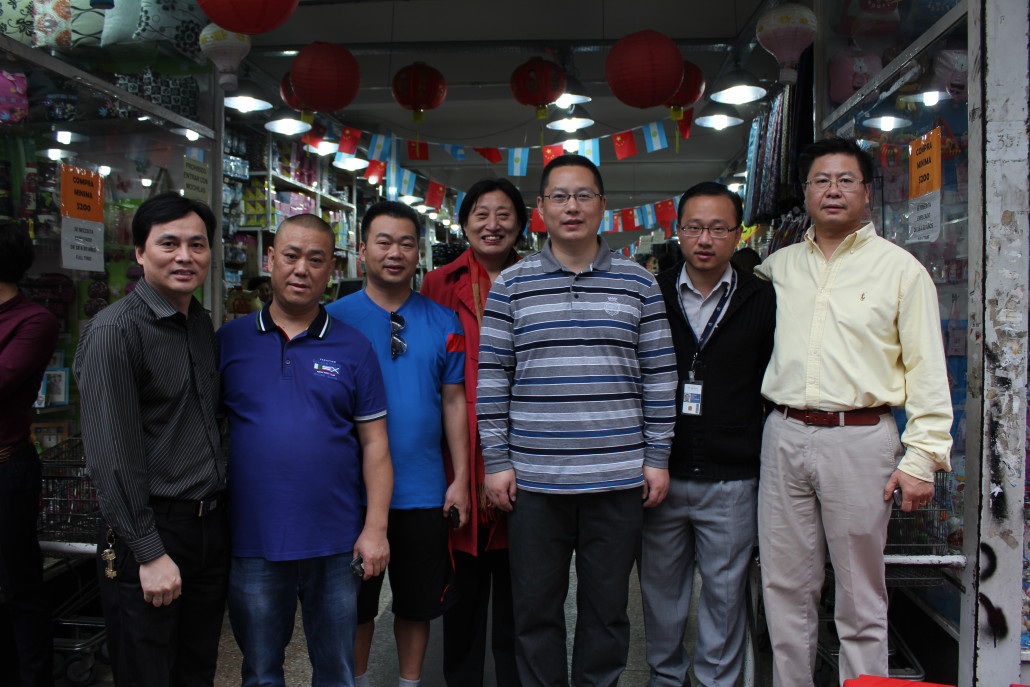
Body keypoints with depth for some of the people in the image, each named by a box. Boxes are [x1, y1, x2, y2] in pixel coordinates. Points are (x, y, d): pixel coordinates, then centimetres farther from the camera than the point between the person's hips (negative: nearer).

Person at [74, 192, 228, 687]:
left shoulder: (203, 324, 9)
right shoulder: (113, 331, -15)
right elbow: (112, 454, -18)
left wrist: (220, 507, 11)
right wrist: (149, 552, -18)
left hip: (211, 526, 7)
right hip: (152, 530, -7)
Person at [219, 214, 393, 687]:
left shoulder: (353, 348, 1)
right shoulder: (229, 341, 2)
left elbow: (374, 443, 1)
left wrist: (375, 528, -5)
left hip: (336, 544, 0)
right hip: (251, 543, 0)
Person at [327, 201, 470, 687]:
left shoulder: (442, 322, 1)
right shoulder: (335, 318, -3)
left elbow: (454, 401, 3)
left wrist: (460, 478, -1)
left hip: (425, 493, 1)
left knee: (418, 603, 15)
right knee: (356, 605, 15)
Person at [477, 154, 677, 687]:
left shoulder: (638, 284, 5)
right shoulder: (510, 286, 3)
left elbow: (659, 377, 6)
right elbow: (491, 379, 3)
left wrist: (657, 457, 3)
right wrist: (497, 461, -1)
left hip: (618, 478, 1)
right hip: (534, 480, 0)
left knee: (607, 608, 13)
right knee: (535, 609, 11)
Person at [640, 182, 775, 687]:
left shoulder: (761, 301, 2)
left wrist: (752, 446, -1)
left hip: (730, 479, -1)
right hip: (660, 473, 1)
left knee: (725, 590, 9)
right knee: (660, 587, 13)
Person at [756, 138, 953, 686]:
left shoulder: (899, 267, 2)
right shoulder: (778, 265, 12)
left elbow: (928, 369, -1)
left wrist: (923, 456, -8)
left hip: (859, 439, -3)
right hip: (784, 436, 4)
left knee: (860, 596, 5)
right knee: (785, 588, 11)